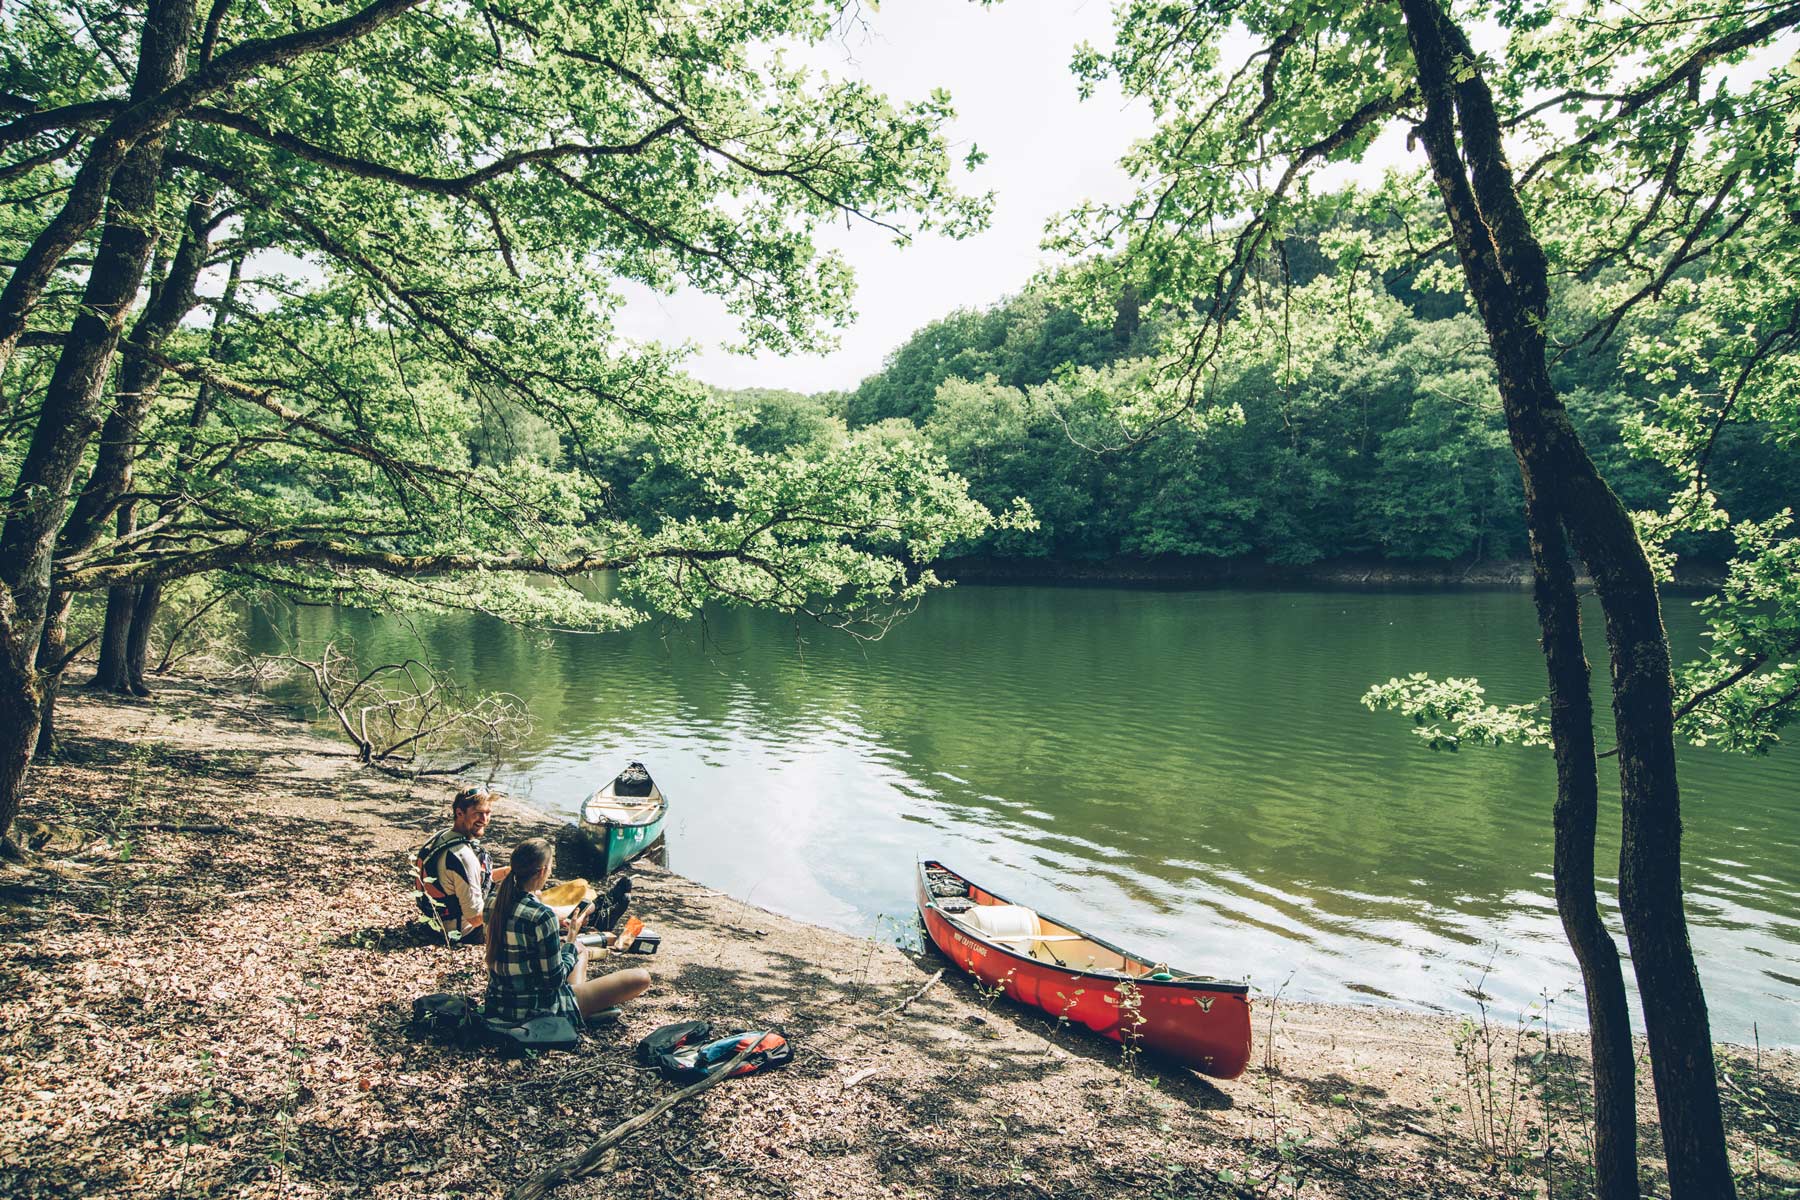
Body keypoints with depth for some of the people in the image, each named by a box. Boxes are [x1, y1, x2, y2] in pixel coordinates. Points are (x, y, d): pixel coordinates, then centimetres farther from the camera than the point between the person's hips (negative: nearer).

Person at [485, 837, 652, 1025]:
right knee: (641, 977, -5)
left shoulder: (495, 902, -3)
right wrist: (571, 938, -6)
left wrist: (561, 935, 10)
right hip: (536, 1010, -9)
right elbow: (555, 980, -21)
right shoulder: (542, 916, -28)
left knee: (580, 948, 32)